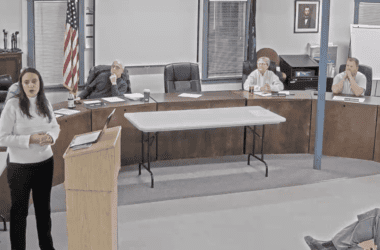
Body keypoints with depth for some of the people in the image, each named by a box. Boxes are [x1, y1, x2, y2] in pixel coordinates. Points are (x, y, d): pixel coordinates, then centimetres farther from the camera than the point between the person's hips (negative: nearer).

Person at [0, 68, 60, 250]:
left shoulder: (45, 103, 1)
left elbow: (55, 126, 12)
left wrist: (51, 136, -11)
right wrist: (30, 139, -24)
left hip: (45, 162, 5)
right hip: (20, 165, -5)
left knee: (43, 206, 19)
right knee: (19, 210, 7)